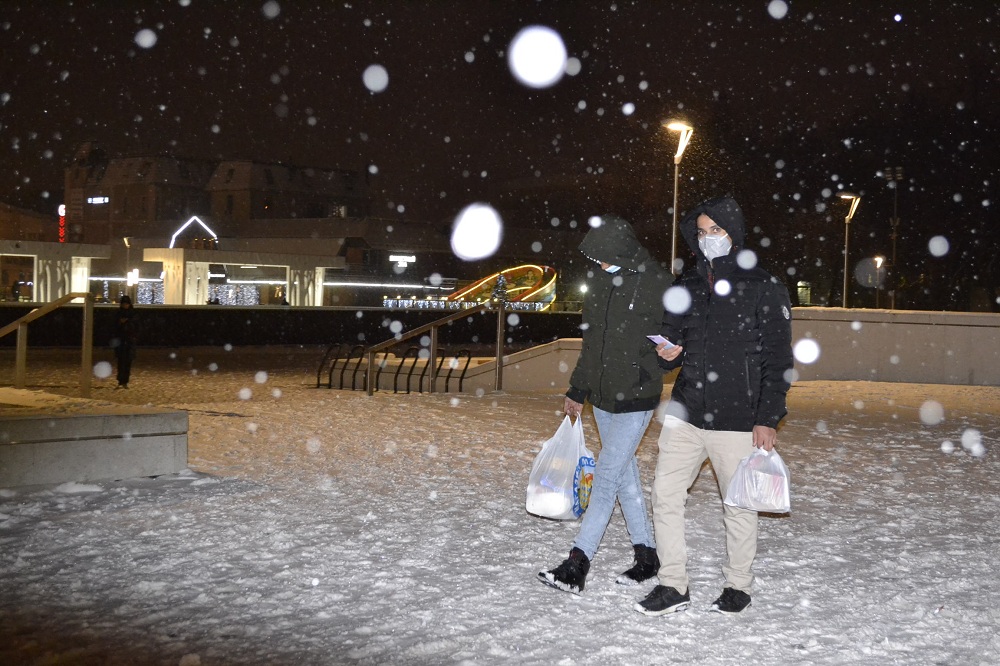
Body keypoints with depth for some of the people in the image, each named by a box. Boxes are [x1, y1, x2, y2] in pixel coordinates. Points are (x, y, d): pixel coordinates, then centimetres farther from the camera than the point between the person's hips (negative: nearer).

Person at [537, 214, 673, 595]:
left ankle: (577, 564, -6)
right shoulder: (599, 280, 7)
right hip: (602, 396, 7)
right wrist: (578, 390, 18)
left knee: (606, 477, -8)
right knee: (625, 477, 13)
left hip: (635, 399, -7)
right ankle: (646, 556, 23)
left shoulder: (657, 284, -14)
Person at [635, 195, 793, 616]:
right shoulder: (686, 287, 10)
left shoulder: (763, 290, -4)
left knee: (739, 505, 7)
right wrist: (669, 353, -4)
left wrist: (768, 418, -11)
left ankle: (738, 586, 24)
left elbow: (777, 360, -5)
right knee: (665, 495, 2)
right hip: (685, 414, 5)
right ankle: (673, 585, 14)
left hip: (737, 420, -5)